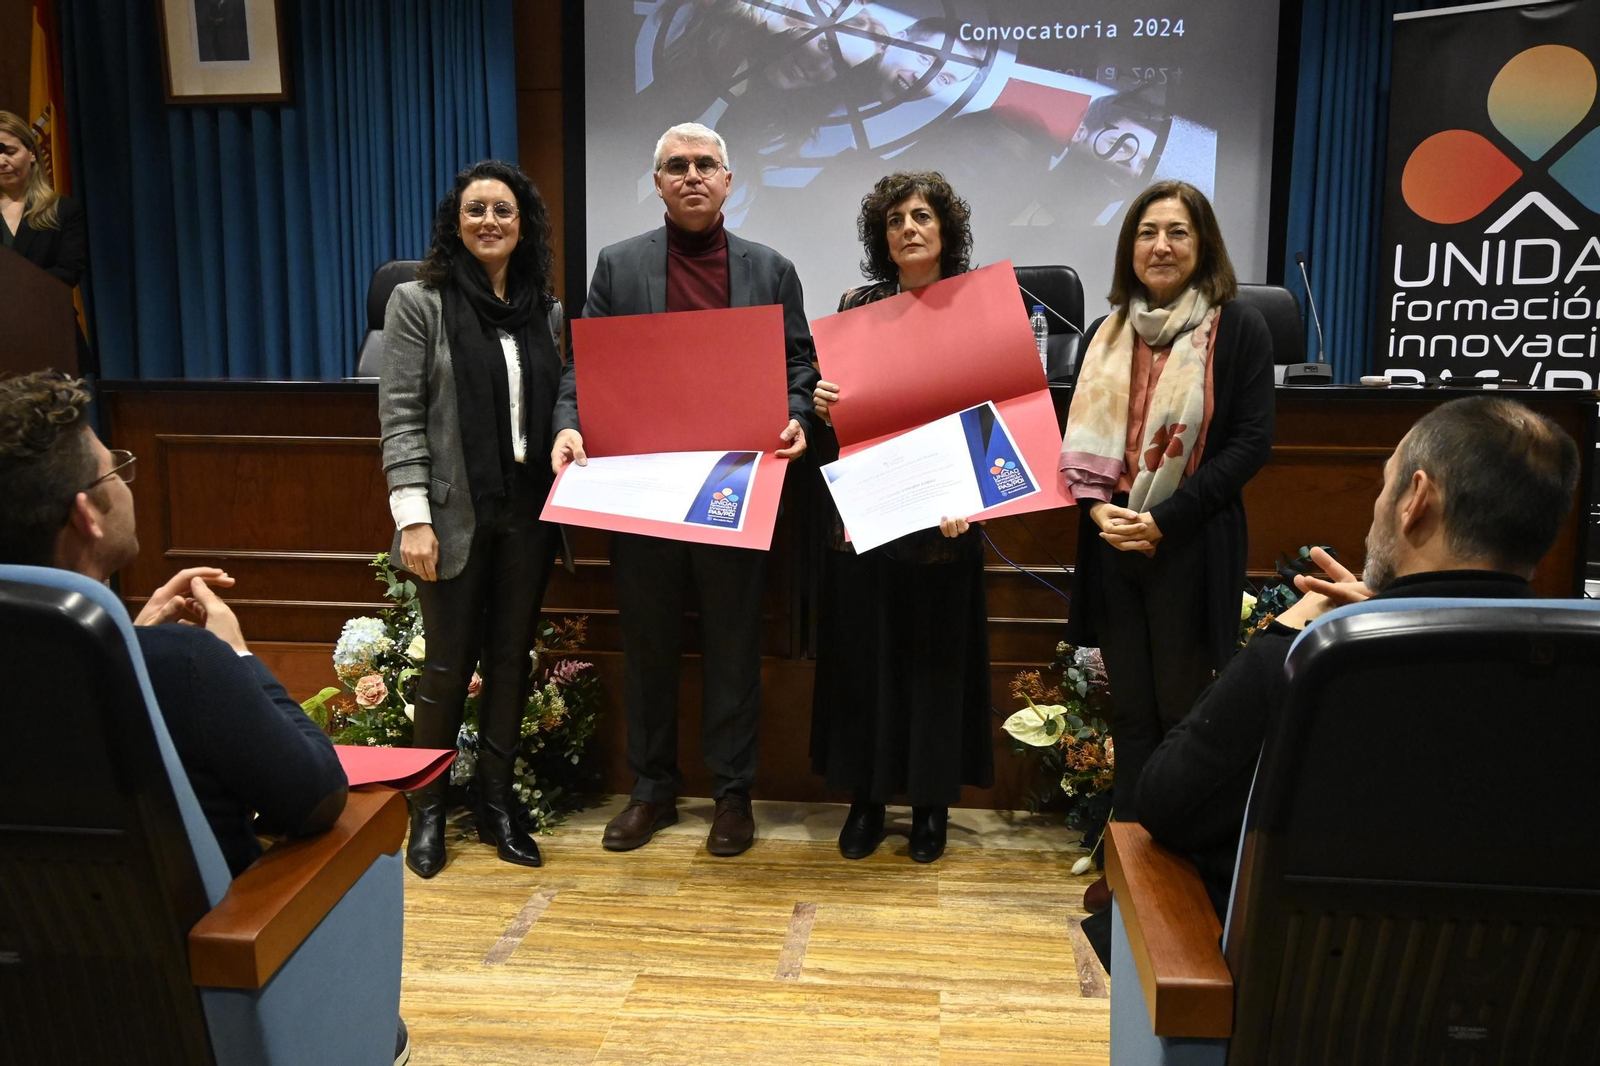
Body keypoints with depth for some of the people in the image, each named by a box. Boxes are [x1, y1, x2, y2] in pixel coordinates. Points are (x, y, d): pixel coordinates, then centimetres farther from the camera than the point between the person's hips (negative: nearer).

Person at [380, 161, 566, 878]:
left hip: (527, 515, 4)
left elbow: (557, 410, 12)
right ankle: (428, 809, 22)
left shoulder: (547, 311, 10)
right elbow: (401, 418, -7)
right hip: (454, 515, -3)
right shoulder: (419, 303, -2)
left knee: (511, 657, 10)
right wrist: (413, 517, -14)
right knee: (449, 662, 3)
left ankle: (497, 804, 25)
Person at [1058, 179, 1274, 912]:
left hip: (1191, 549, -4)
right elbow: (1080, 438, 13)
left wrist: (1164, 519, -15)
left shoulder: (1238, 329, -2)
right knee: (1130, 708, 10)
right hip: (1112, 545, 4)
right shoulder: (1106, 336, 12)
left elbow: (1250, 442, -8)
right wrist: (1097, 506, -6)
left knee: (1182, 708, 2)